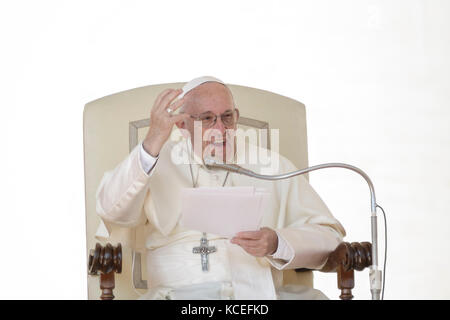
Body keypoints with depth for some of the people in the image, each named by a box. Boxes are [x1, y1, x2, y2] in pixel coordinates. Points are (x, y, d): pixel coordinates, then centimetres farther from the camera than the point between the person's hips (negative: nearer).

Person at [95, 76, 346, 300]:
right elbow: (113, 211, -5)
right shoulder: (159, 164, 13)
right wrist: (153, 142, -18)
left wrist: (277, 243, -11)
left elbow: (329, 235, 11)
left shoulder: (274, 168, 16)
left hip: (258, 291, 2)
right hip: (182, 292, -1)